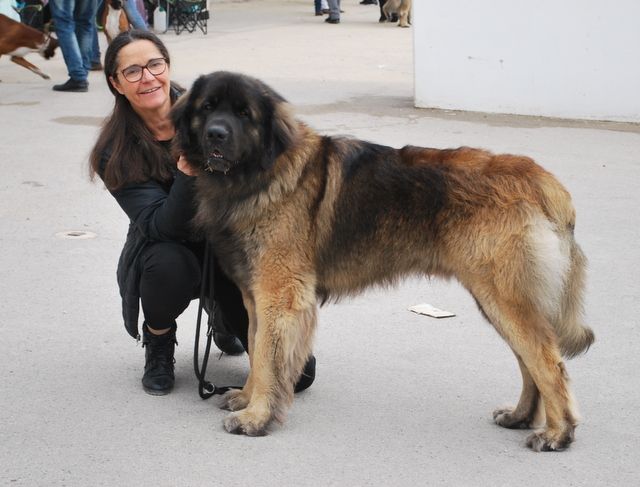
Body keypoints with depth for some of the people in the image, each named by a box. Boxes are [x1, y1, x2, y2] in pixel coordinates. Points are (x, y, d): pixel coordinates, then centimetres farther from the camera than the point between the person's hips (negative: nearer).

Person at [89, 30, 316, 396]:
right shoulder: (116, 153, -15)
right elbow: (160, 226, -25)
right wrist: (187, 173, -40)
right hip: (166, 252, -1)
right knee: (169, 265, -40)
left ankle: (224, 315, 21)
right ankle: (158, 342, -4)